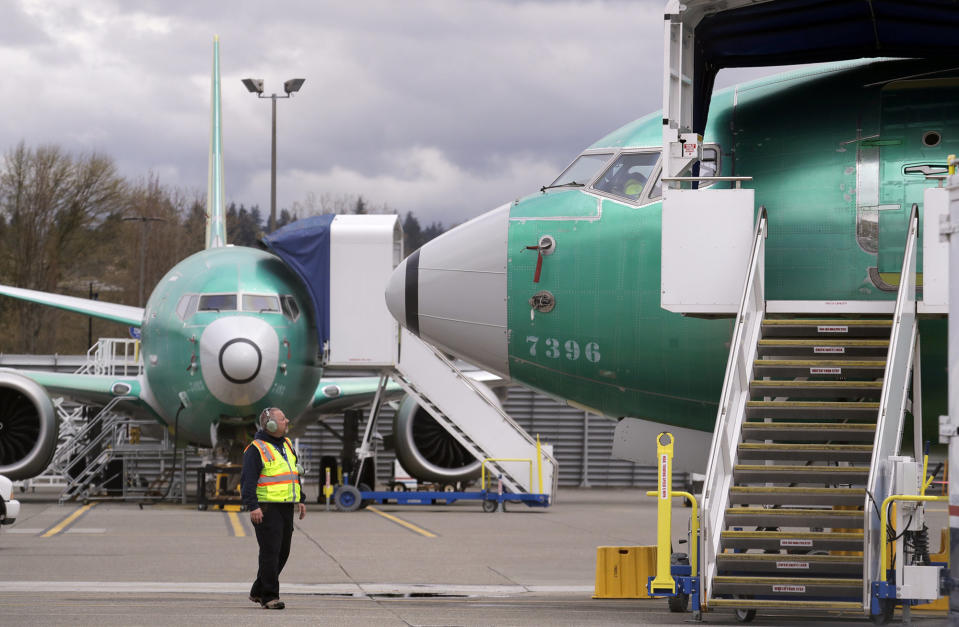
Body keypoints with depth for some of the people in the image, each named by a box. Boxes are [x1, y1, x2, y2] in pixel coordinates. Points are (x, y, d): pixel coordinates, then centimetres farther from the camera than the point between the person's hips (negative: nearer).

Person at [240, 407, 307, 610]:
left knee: (282, 552, 10)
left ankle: (258, 591, 23)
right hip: (267, 508, -8)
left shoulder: (286, 444, 16)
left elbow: (294, 474, 26)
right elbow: (248, 480, -14)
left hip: (286, 508, 8)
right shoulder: (256, 449, -9)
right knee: (270, 552, -10)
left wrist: (300, 500, 22)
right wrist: (252, 507, -23)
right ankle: (269, 597, -7)